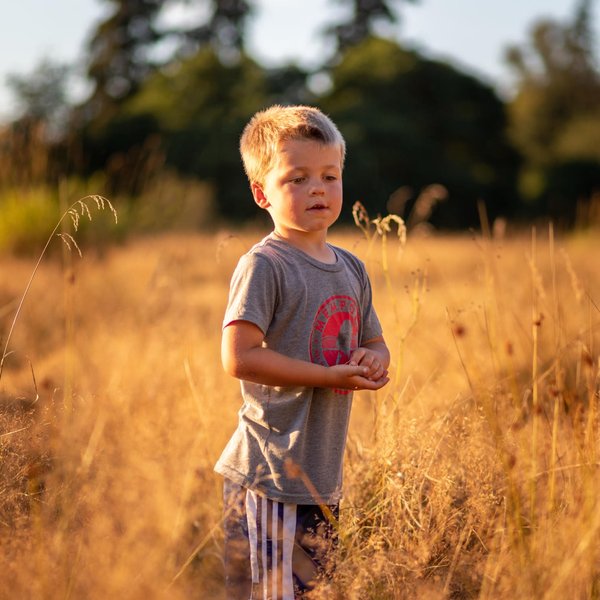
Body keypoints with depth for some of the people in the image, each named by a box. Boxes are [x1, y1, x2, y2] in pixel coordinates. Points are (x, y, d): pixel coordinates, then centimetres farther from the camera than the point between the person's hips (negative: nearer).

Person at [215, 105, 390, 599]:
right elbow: (239, 358, -21)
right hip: (271, 475, -7)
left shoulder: (351, 269, 12)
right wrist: (330, 376, -20)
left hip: (324, 474, 8)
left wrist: (374, 359, -3)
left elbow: (375, 344, 22)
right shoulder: (264, 266, -12)